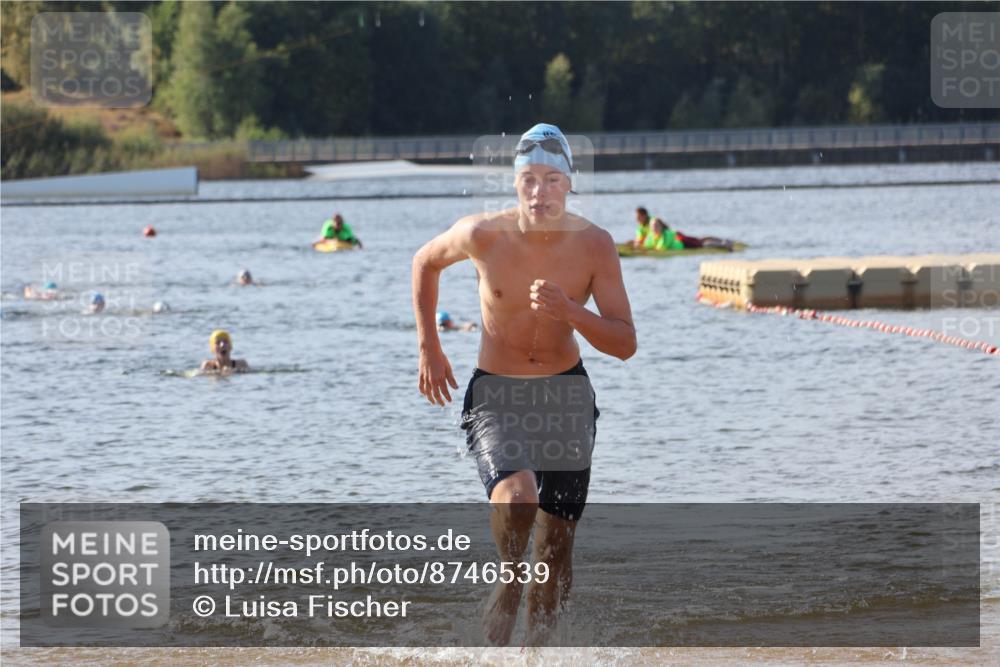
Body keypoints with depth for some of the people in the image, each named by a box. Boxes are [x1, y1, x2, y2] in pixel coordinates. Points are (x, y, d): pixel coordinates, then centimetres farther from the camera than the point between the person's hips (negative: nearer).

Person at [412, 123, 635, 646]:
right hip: (495, 394, -2)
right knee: (516, 500, -31)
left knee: (557, 549, 6)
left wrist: (569, 312, -29)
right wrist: (429, 348, 5)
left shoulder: (593, 244, -12)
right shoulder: (483, 235, -15)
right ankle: (510, 582, -3)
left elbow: (625, 344, -12)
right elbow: (426, 261, 7)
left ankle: (536, 649, 25)